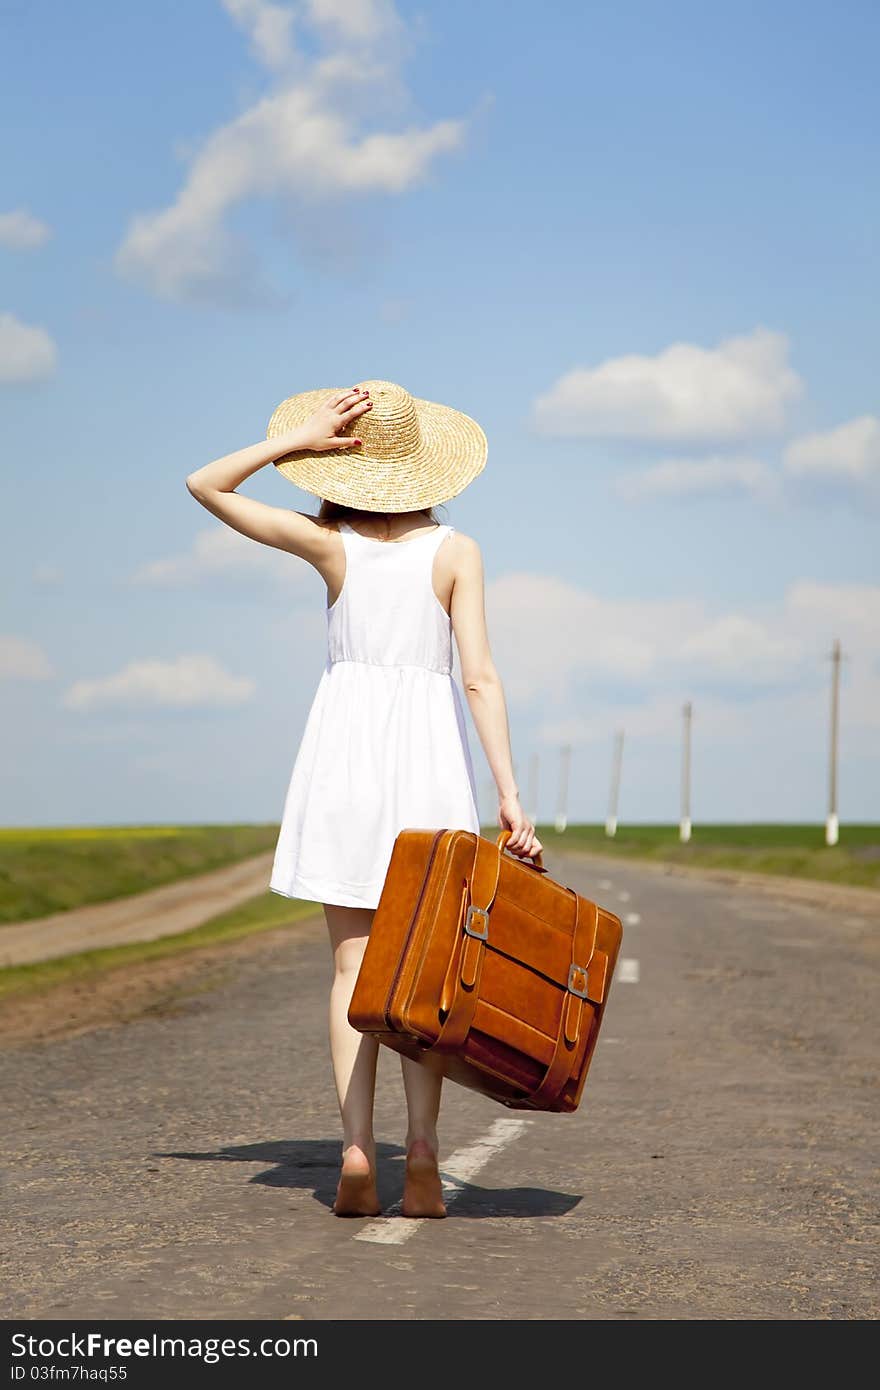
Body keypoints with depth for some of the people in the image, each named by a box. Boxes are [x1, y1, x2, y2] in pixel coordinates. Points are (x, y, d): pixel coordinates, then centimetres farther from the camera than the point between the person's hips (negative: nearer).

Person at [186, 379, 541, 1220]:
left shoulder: (330, 544, 0)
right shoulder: (455, 552, -2)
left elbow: (205, 485, 8)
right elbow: (479, 676, -9)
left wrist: (297, 439, 0)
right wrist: (509, 795, -10)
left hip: (344, 741, 0)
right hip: (429, 748, 0)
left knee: (354, 962, 2)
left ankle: (357, 1150, -9)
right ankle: (422, 1149, -6)